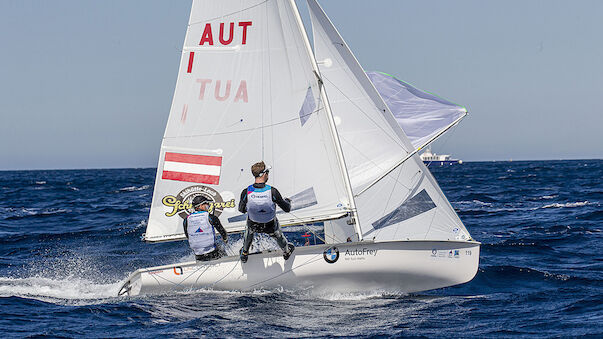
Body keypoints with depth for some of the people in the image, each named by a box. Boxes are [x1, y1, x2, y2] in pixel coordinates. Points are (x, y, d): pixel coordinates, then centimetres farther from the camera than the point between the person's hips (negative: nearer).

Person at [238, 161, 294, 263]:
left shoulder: (246, 192, -28)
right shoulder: (272, 192, -32)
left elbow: (241, 210, -8)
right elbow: (287, 209, -17)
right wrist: (287, 201, 7)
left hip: (253, 226, 1)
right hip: (271, 227, -1)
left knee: (249, 231, 38)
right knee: (278, 235, 34)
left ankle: (244, 253, 58)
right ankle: (286, 251, 61)